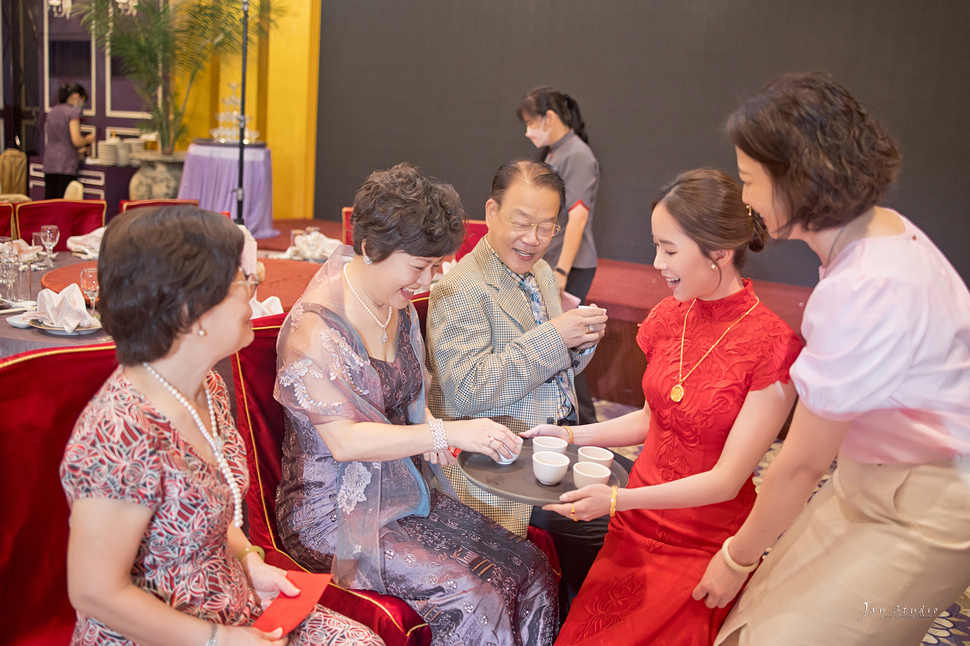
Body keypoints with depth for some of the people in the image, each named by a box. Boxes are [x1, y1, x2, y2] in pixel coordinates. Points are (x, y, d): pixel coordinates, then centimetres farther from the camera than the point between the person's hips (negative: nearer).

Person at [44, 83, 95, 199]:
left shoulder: (52, 112, 16)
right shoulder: (73, 112, -7)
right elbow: (76, 141, -15)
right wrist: (89, 139, 6)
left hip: (49, 163, 7)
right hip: (66, 163, -7)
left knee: (49, 199, 7)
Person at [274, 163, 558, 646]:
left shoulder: (398, 306, 6)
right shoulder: (314, 325, -20)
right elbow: (345, 441, -24)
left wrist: (427, 426, -2)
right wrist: (446, 433, -27)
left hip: (405, 490, 8)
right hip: (336, 513, -7)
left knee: (530, 568, -7)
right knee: (474, 601, -22)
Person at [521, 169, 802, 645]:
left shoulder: (774, 346, -18)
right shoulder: (668, 316, 2)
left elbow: (726, 480, -17)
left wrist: (618, 499, -24)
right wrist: (569, 436, 3)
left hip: (704, 548, -4)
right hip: (635, 530, 5)